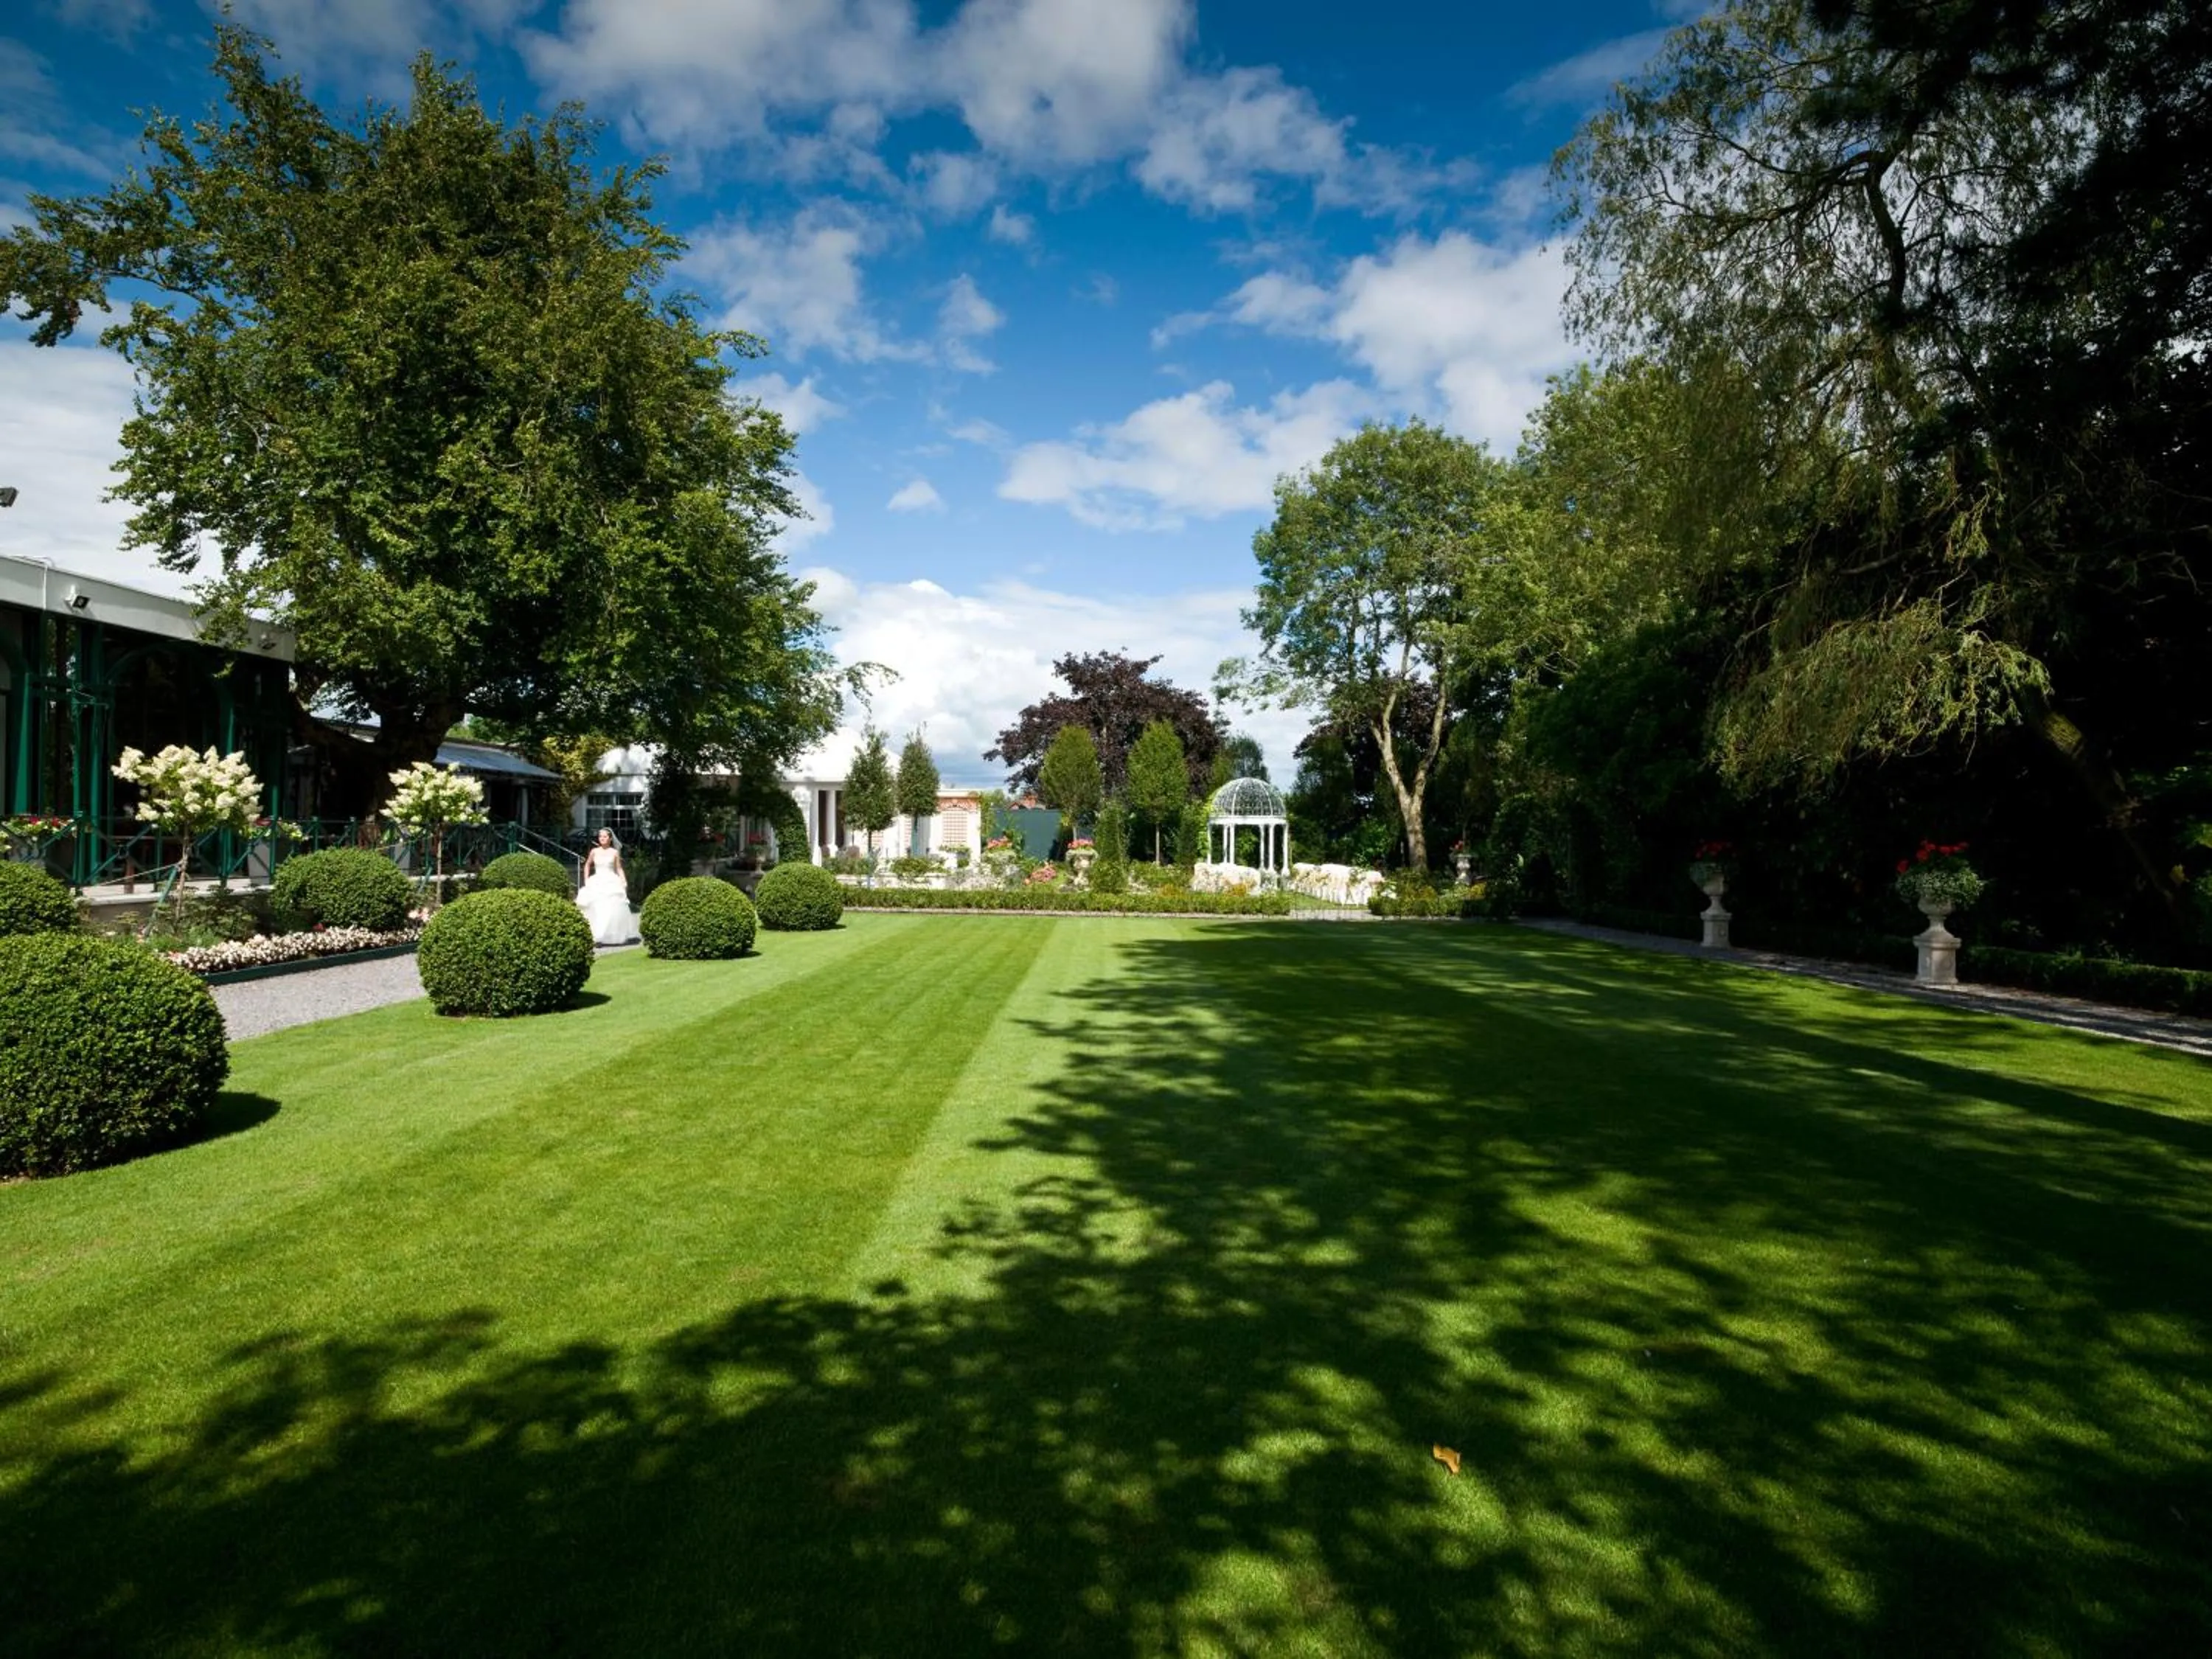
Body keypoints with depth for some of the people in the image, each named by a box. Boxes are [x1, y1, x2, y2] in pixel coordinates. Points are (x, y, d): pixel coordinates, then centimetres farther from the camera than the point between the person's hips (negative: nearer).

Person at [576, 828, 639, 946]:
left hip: (611, 883, -1)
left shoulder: (615, 852, 3)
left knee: (614, 909, -7)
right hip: (597, 883, 1)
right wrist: (586, 880, 12)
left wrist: (624, 882, -5)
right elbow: (587, 865, 20)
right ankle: (597, 936, -6)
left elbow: (619, 869, 5)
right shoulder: (594, 851, 6)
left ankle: (617, 935, 0)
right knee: (596, 909, -6)